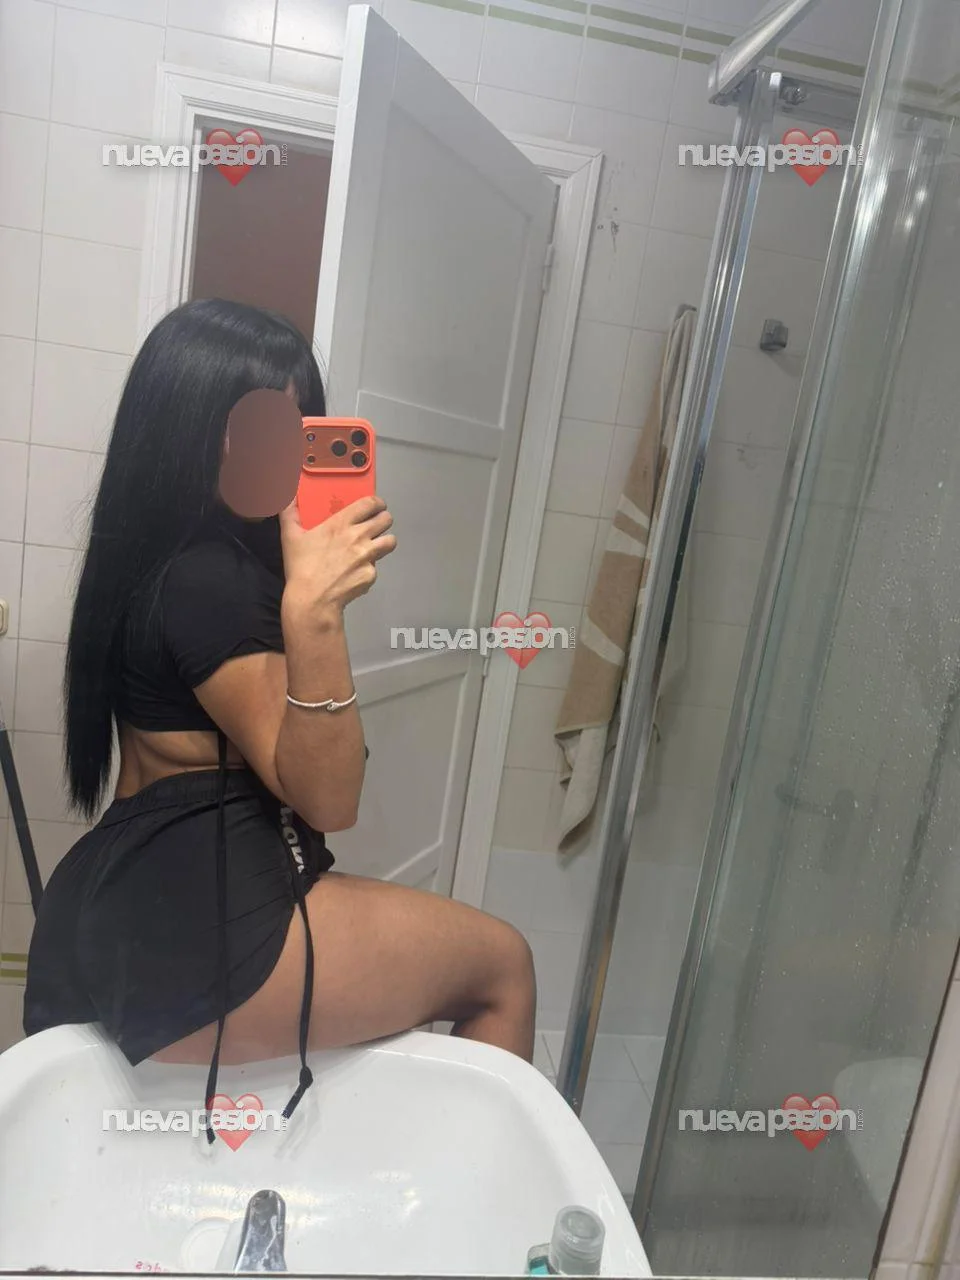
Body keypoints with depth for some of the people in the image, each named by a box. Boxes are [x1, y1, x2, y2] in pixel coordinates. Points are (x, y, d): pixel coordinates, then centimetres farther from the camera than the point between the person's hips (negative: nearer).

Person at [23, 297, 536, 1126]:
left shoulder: (186, 556, 12)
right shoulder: (205, 580, -19)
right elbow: (328, 799, -20)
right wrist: (312, 612, -30)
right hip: (197, 932, -10)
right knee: (502, 965, 2)